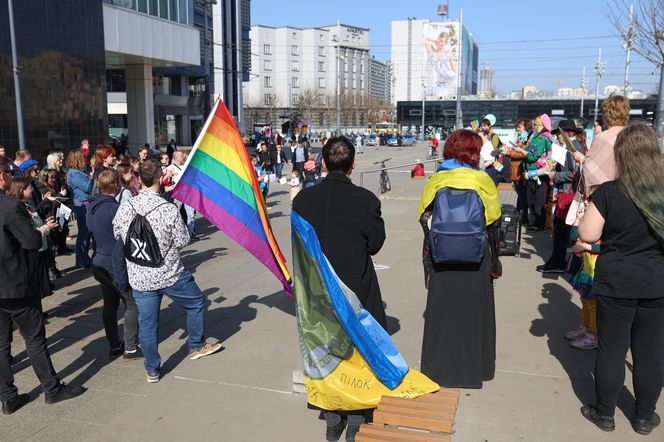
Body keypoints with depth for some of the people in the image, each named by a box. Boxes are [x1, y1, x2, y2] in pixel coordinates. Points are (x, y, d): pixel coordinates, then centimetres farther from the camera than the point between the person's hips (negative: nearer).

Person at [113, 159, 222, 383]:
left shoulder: (124, 208, -6)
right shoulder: (169, 209, -19)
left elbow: (116, 236, 7)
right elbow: (183, 241, -12)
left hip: (139, 278, 4)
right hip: (170, 274, -4)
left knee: (147, 323, 13)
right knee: (196, 302, 21)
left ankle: (152, 369, 24)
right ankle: (197, 346, 34)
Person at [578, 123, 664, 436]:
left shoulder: (608, 192, -14)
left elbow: (587, 235, -12)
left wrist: (590, 212, 5)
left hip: (616, 283, -3)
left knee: (612, 350, 10)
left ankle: (604, 414, 25)